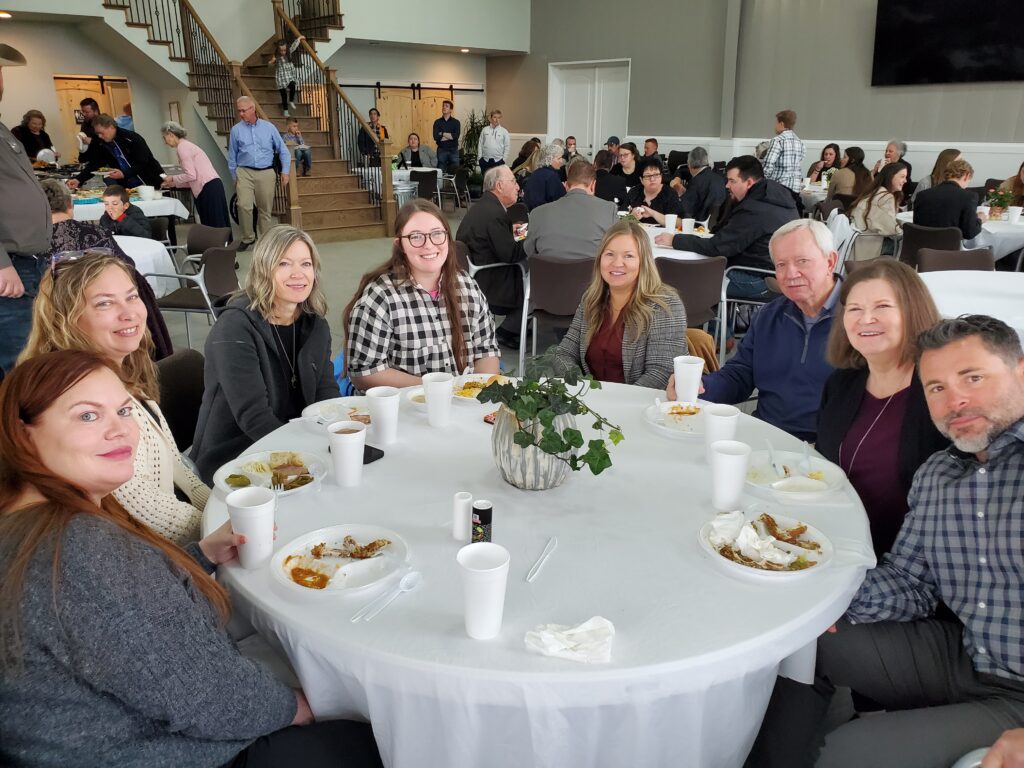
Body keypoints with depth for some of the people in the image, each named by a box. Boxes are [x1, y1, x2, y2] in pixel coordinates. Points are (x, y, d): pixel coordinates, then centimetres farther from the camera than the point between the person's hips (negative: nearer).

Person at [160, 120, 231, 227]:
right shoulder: (186, 145, 22)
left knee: (214, 227, -8)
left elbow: (191, 175, -14)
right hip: (212, 186, 9)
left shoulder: (182, 147, -6)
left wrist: (173, 178, 2)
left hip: (208, 189, -9)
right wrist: (173, 184, 19)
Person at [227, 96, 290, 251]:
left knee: (265, 209, 5)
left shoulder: (269, 127, 6)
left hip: (266, 173, 1)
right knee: (244, 206, -17)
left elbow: (283, 150, 10)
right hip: (245, 172, -1)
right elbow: (232, 156, 12)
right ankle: (248, 237, -1)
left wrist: (285, 171, 2)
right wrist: (234, 178, 12)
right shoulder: (236, 130, 5)